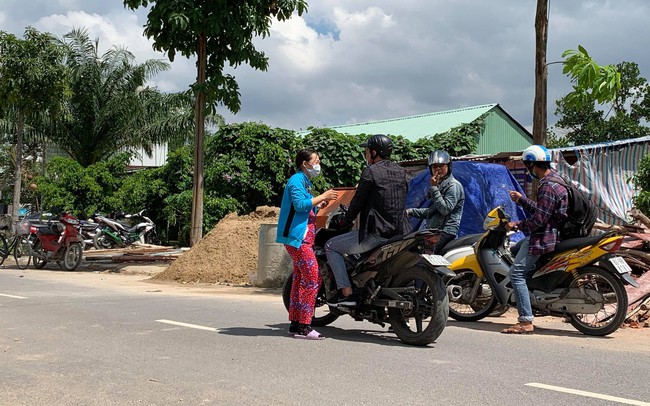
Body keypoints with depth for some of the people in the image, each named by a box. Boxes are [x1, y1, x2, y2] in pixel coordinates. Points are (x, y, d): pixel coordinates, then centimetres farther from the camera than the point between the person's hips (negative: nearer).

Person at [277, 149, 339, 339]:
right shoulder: (296, 180, -9)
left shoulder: (304, 181, 22)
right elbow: (300, 204, -23)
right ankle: (303, 327, -13)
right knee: (312, 279, -14)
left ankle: (295, 324, 17)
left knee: (300, 280, 12)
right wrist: (322, 196, -18)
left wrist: (319, 205, 12)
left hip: (303, 238, 11)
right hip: (297, 238, -11)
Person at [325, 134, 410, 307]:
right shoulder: (401, 172, 12)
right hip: (399, 233, 8)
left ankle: (346, 293, -5)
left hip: (376, 233, -8)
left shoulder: (370, 172, -10)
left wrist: (346, 220, 10)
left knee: (331, 246, 3)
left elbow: (358, 201, -6)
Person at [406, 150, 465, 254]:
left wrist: (434, 188, -13)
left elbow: (445, 209, -18)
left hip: (445, 233, -9)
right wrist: (412, 212, 21)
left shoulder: (453, 186, -6)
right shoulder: (439, 185, 23)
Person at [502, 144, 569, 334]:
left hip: (543, 237, -12)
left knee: (517, 272, -13)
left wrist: (517, 225, -12)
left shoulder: (548, 187, -20)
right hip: (549, 233, 12)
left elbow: (539, 219, -23)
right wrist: (521, 200, 20)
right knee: (514, 250, 25)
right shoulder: (553, 179, 13)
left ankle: (526, 322, -15)